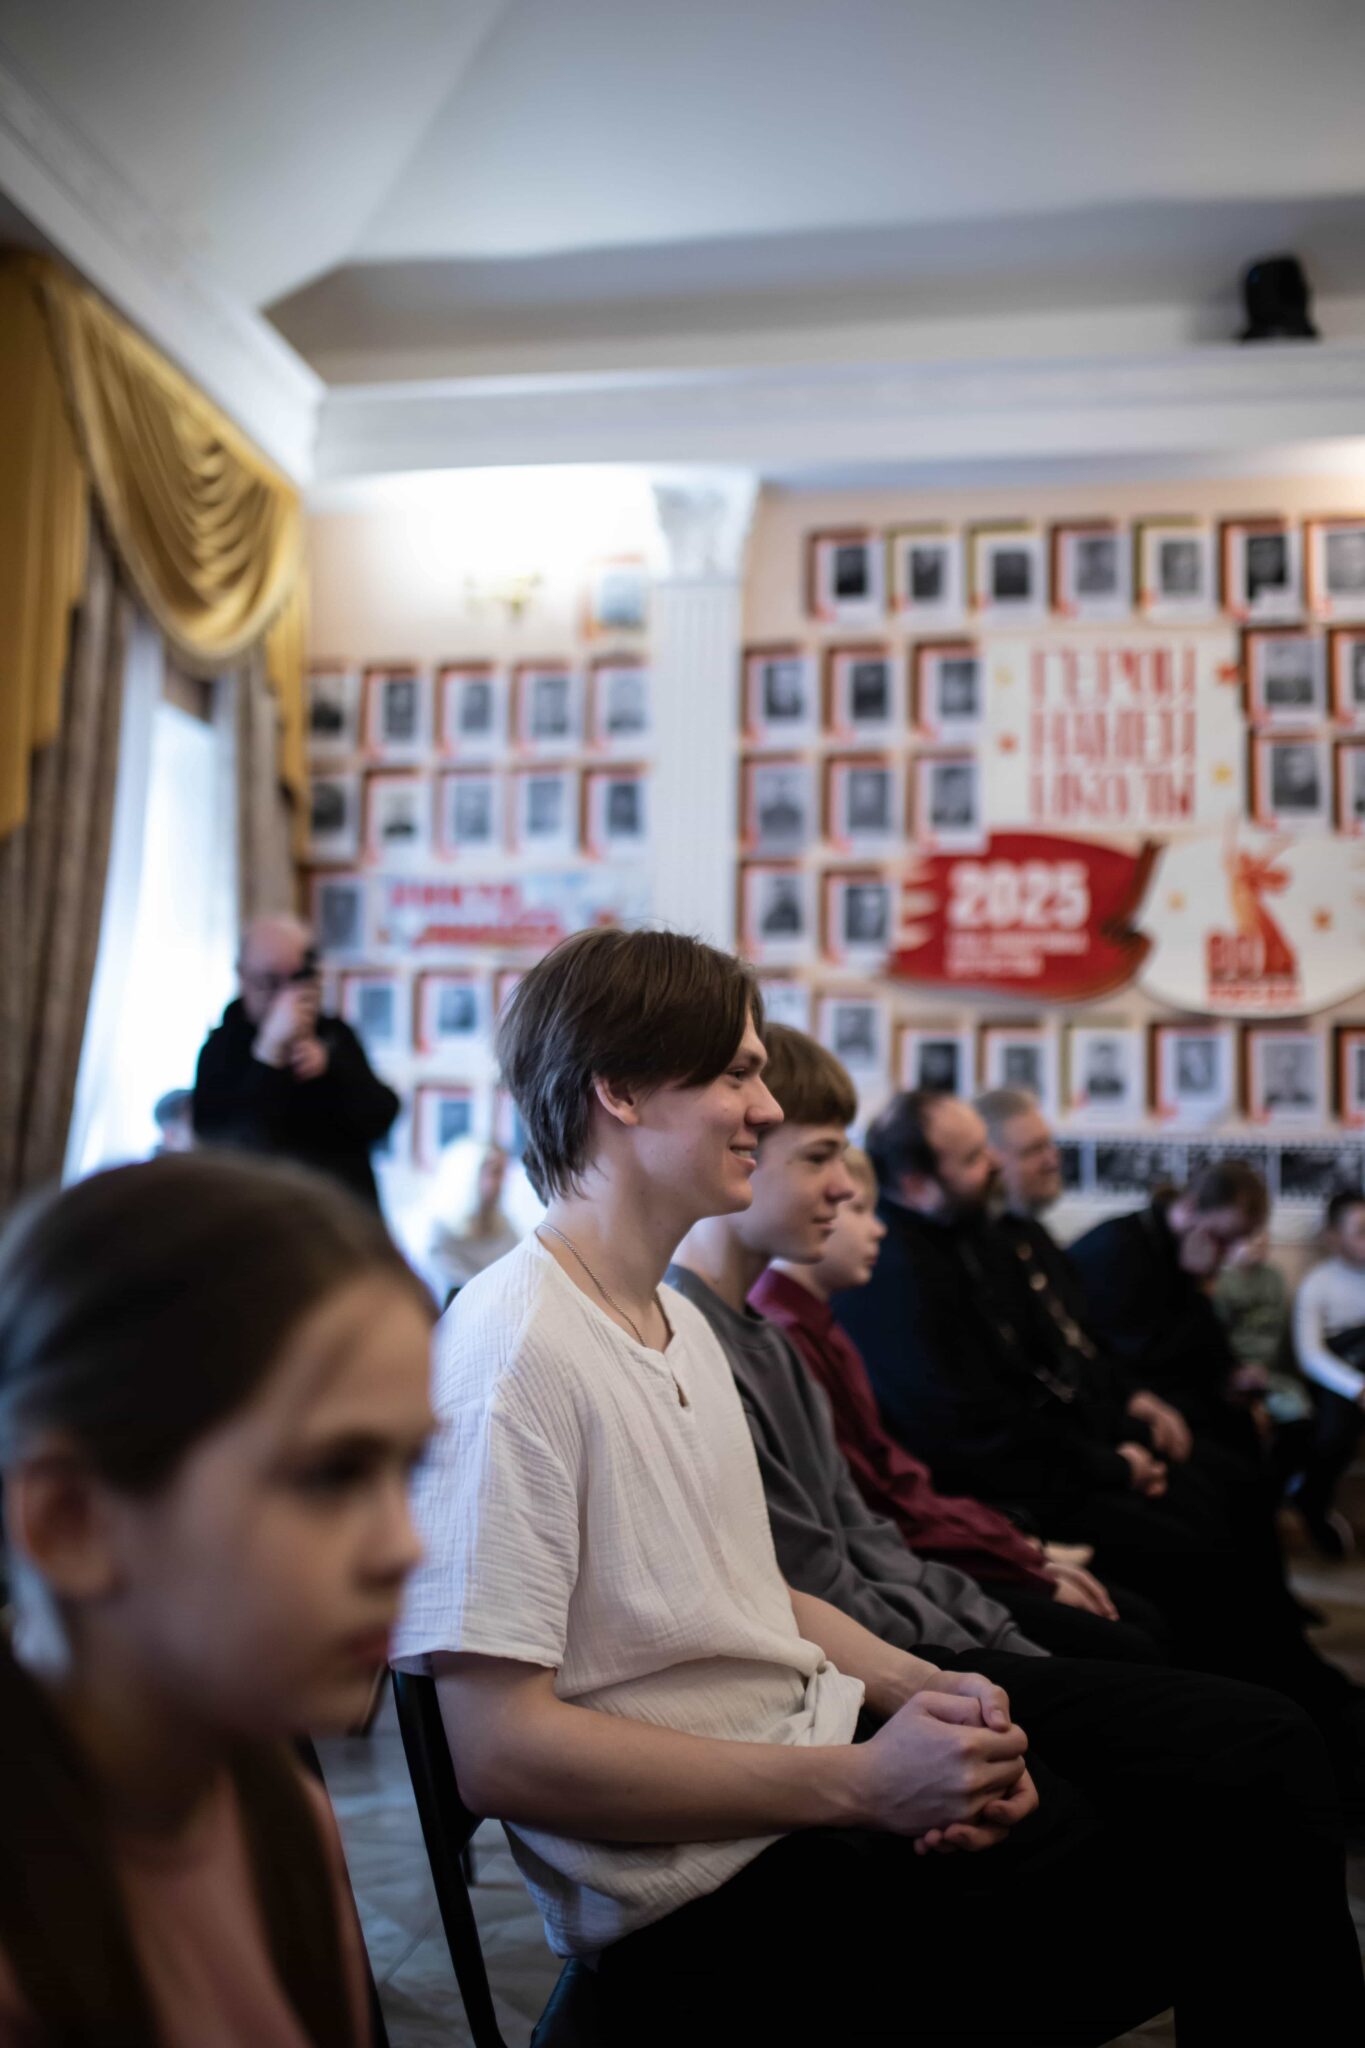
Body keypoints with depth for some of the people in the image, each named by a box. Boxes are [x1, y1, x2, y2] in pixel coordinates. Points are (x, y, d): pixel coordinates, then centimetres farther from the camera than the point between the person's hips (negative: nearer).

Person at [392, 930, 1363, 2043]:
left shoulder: (682, 1323, 10)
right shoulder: (515, 1354, -21)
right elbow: (498, 1749, -23)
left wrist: (926, 1687, -5)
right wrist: (862, 1782, -22)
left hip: (821, 1731, 9)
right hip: (716, 1888, -9)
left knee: (1259, 1750, 4)